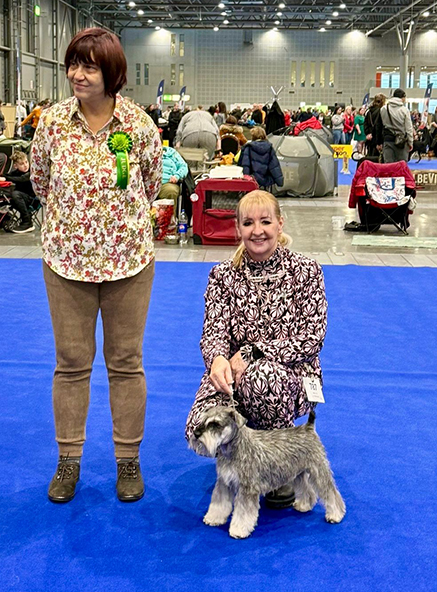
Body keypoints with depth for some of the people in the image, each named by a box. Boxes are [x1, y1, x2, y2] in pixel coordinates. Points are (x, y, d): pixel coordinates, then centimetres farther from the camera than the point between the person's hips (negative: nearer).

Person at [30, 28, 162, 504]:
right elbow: (40, 181, 11)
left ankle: (128, 460, 24)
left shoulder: (140, 125, -8)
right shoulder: (52, 123, -6)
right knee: (71, 362, 9)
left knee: (126, 362, 9)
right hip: (66, 258, 1)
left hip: (128, 259, -1)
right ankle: (68, 460, 25)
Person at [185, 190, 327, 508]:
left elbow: (312, 338, -10)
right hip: (233, 374, 2)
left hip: (292, 378, -2)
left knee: (262, 375, -39)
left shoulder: (306, 270, -3)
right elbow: (214, 330, -4)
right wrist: (218, 359, -31)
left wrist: (251, 353, -21)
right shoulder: (223, 275, 4)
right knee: (200, 430, -27)